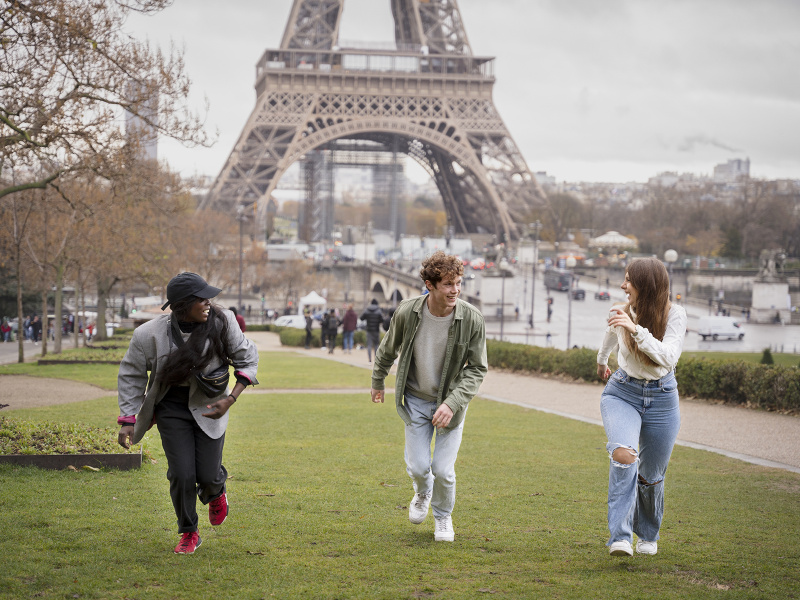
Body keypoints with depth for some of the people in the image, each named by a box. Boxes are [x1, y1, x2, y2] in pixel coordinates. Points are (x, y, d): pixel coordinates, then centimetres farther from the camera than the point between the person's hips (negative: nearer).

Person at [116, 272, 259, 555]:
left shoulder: (221, 321, -18)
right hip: (171, 407, -1)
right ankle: (189, 534, 18)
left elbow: (247, 359, -5)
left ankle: (215, 492, 37)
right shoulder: (150, 335, -20)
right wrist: (128, 421, -8)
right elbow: (131, 375, -4)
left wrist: (230, 399, -15)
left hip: (209, 405, 1)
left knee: (208, 476, -4)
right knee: (182, 474, -8)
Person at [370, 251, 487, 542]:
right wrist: (377, 382, 19)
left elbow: (477, 369, -13)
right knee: (418, 467, 0)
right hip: (416, 400, 1)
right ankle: (423, 492, 38)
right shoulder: (406, 313, -17)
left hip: (451, 401, -1)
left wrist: (452, 403, -25)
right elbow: (387, 350, 4)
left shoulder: (472, 319, -20)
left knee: (443, 470, -3)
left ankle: (443, 517, 28)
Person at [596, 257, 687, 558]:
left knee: (651, 476, 11)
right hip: (622, 392, 0)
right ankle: (620, 537, -30)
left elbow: (668, 357, -29)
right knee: (624, 454, -29)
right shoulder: (620, 312, -7)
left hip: (661, 400, 0)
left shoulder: (674, 314, -15)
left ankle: (648, 534, 41)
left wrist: (635, 328, -38)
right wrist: (601, 361, 37)